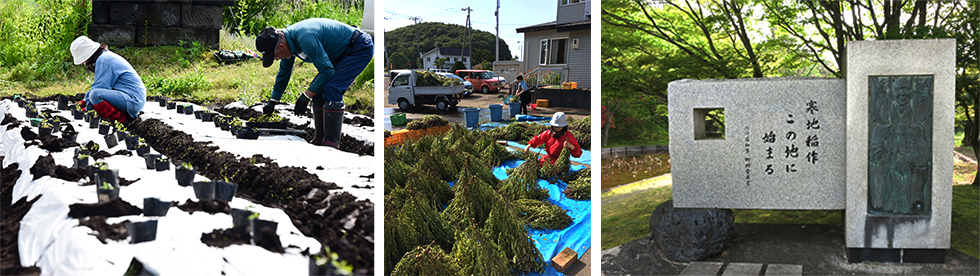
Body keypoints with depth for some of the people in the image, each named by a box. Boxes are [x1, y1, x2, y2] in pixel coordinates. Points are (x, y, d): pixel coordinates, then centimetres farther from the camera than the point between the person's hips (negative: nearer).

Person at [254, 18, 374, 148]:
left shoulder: (306, 39, -32)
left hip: (360, 48, -10)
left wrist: (305, 97, -20)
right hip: (342, 53, 10)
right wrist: (272, 102, 20)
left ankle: (331, 143, -19)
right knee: (318, 90, 4)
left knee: (331, 90, -21)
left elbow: (327, 71, -26)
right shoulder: (288, 40, 0)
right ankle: (319, 139, 10)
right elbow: (284, 74, 16)